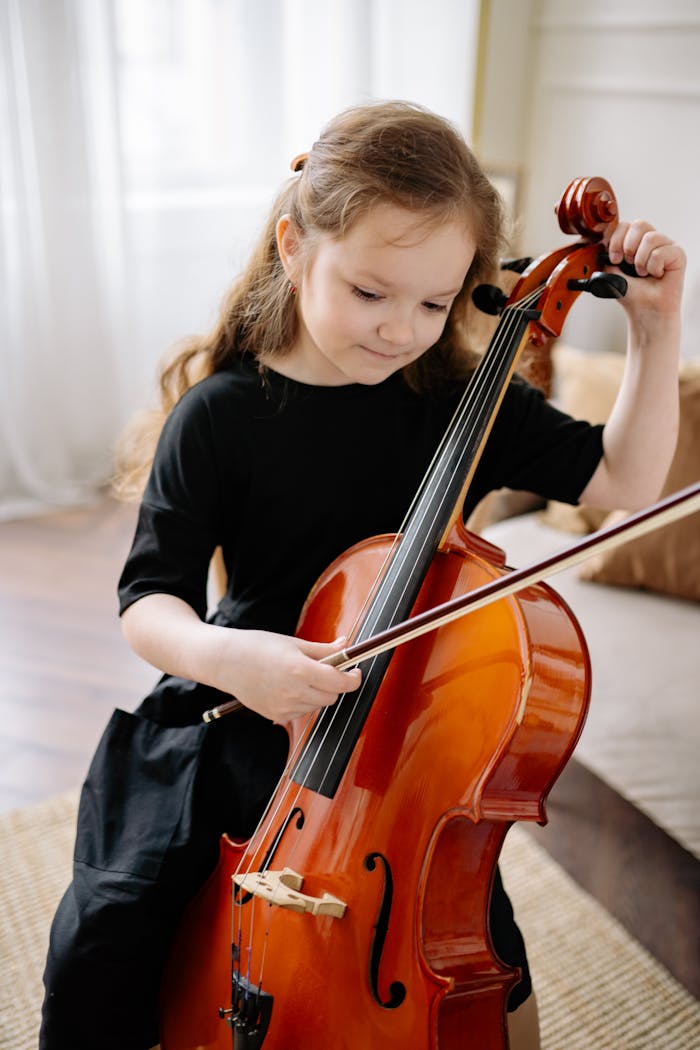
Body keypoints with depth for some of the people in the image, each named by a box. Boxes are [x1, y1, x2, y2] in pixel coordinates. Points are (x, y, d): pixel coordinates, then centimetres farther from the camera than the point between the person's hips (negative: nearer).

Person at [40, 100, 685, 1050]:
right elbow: (150, 598, -12)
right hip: (247, 720, 0)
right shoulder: (220, 413, -11)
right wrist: (221, 655, -33)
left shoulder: (464, 402, -4)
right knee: (104, 932, -9)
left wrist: (656, 331, -9)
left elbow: (623, 480, -1)